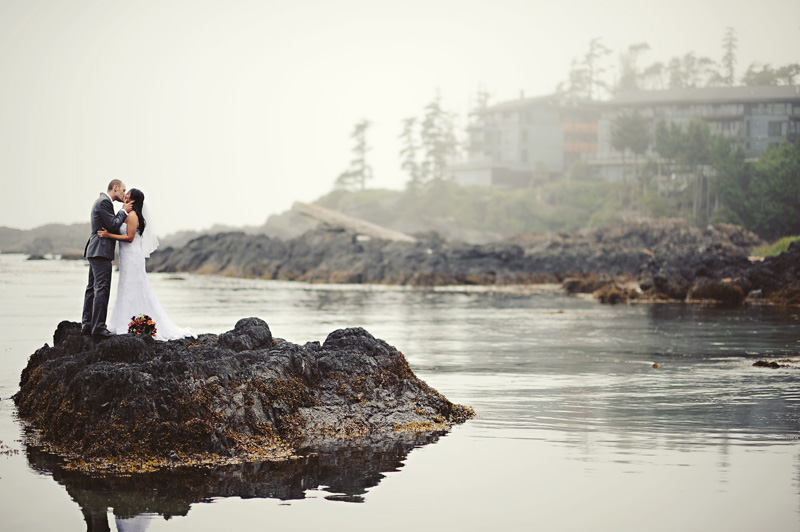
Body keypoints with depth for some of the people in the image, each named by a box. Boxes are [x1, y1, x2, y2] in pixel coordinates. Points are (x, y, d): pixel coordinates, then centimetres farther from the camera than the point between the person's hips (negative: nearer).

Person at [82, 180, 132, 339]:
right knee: (102, 289, -12)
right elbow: (114, 225, -16)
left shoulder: (102, 201, 20)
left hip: (95, 252, 11)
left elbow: (112, 223, 20)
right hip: (101, 252, -11)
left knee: (92, 288, 12)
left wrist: (124, 210, 12)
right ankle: (98, 327, -14)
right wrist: (124, 211, -3)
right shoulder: (104, 202, -13)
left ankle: (87, 325, 15)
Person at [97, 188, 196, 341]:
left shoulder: (132, 215, -14)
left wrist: (109, 235, -20)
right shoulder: (128, 215, 16)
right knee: (128, 291, 11)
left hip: (132, 258, -10)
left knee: (132, 291, -7)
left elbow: (129, 237, -19)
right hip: (127, 258, 10)